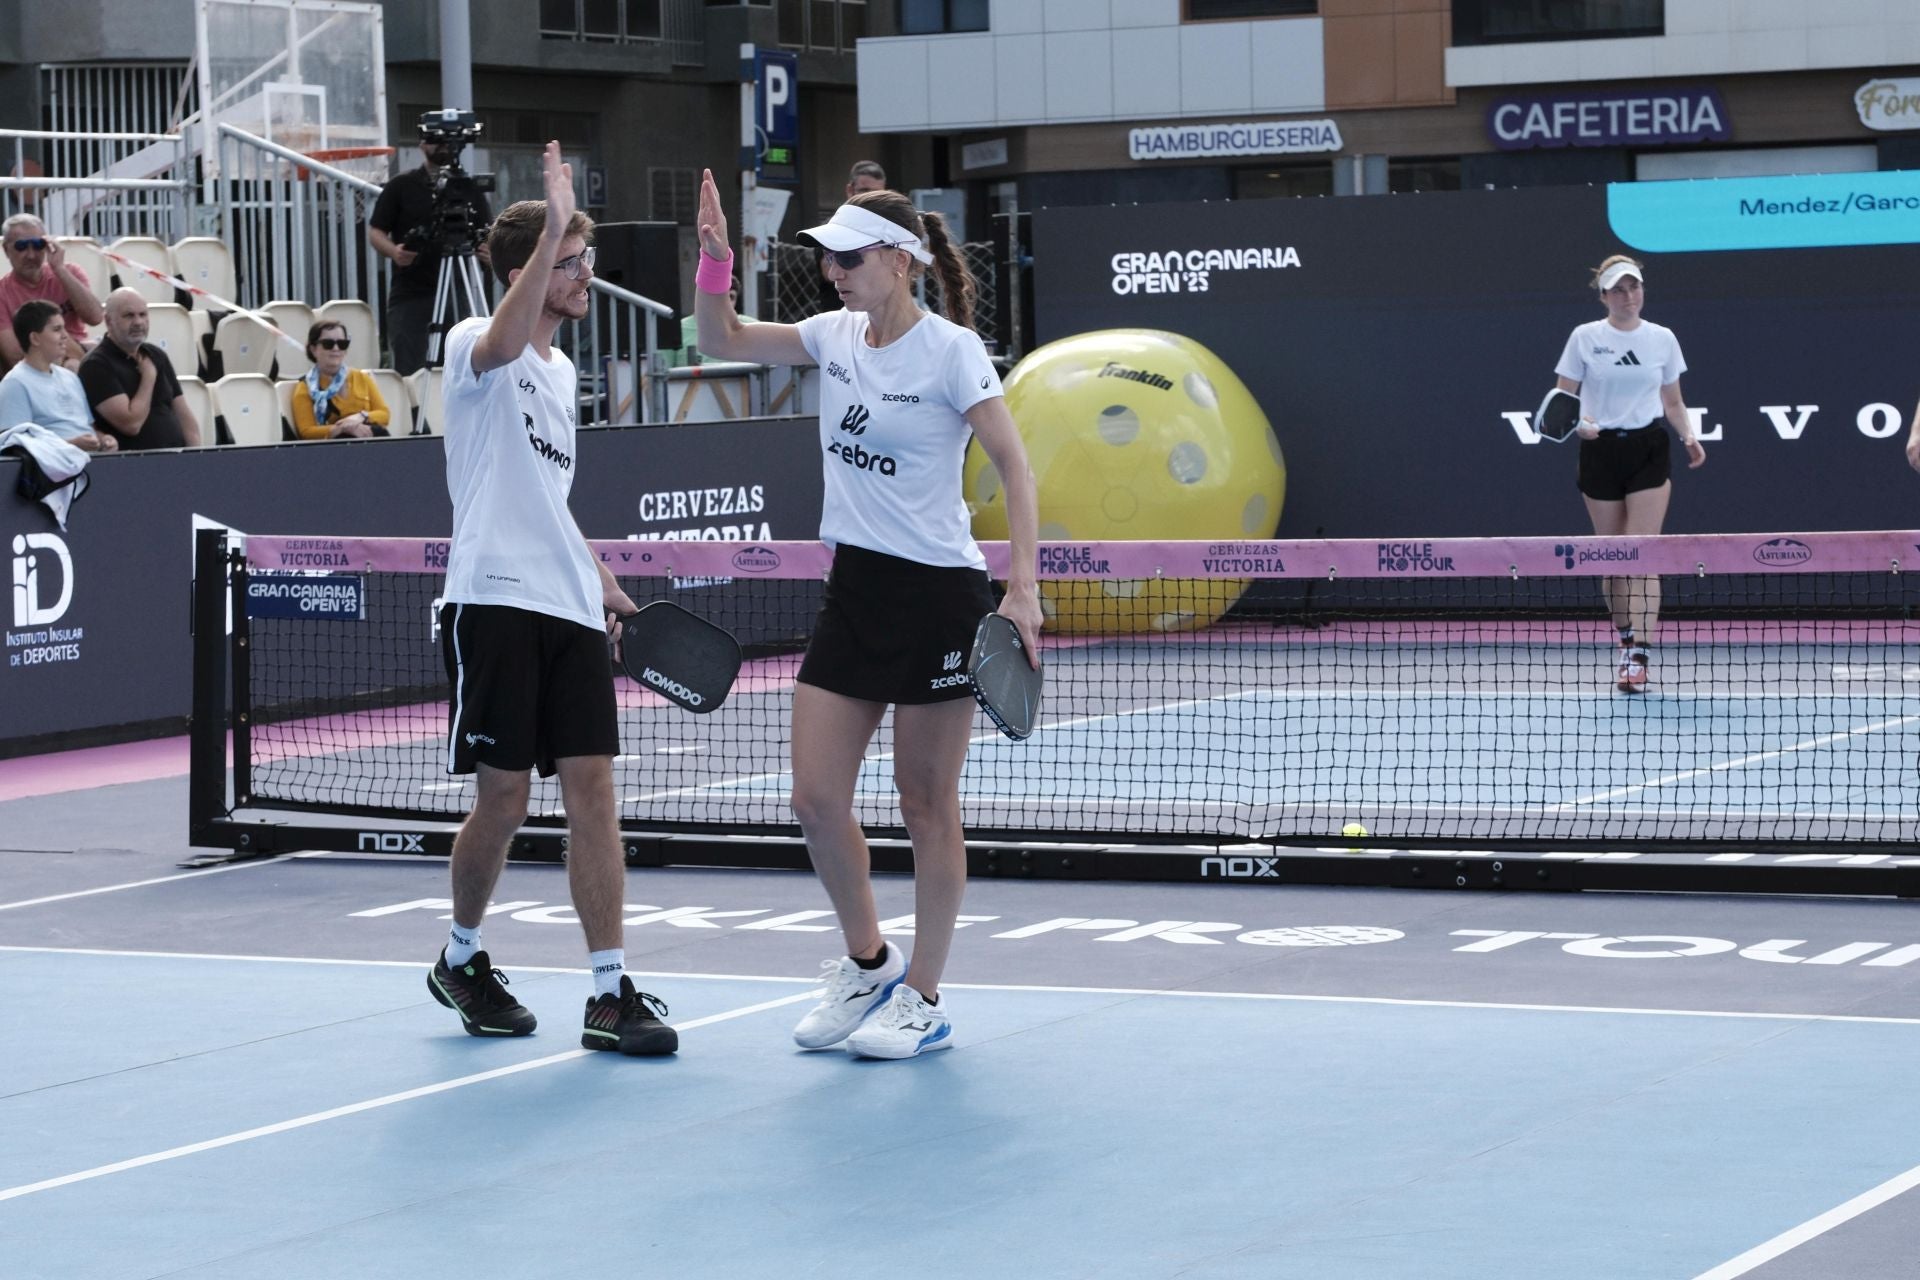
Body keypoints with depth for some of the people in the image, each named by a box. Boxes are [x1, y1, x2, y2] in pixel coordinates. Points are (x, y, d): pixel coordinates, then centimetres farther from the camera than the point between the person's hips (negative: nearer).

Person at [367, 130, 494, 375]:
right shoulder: (401, 187, 5)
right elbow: (375, 232, 5)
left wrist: (489, 253, -13)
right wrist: (393, 251, -17)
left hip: (456, 296, 2)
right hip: (409, 297, -2)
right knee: (407, 371, -6)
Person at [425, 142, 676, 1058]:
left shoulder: (561, 371, 20)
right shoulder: (478, 348, -4)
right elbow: (506, 337, -31)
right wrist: (552, 229, -38)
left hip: (569, 608, 7)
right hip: (495, 602, -7)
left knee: (591, 788, -1)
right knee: (502, 799, -2)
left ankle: (610, 991, -2)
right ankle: (462, 957, 22)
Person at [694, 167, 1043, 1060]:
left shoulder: (950, 349, -11)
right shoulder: (835, 336, 8)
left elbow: (1013, 463, -14)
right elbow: (722, 341, 16)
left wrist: (1023, 584, -23)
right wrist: (714, 255, -1)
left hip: (937, 592, -7)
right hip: (854, 587, 7)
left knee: (926, 804, 2)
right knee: (816, 798, 4)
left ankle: (923, 1001, 12)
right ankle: (867, 964, 24)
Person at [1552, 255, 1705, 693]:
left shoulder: (1662, 339, 5)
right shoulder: (1585, 337, 1)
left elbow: (1673, 402, 14)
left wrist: (1689, 436, -3)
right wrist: (1578, 422, -18)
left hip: (1648, 450, 0)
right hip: (1601, 450, 0)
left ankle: (1638, 657, -16)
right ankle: (1625, 639, 24)